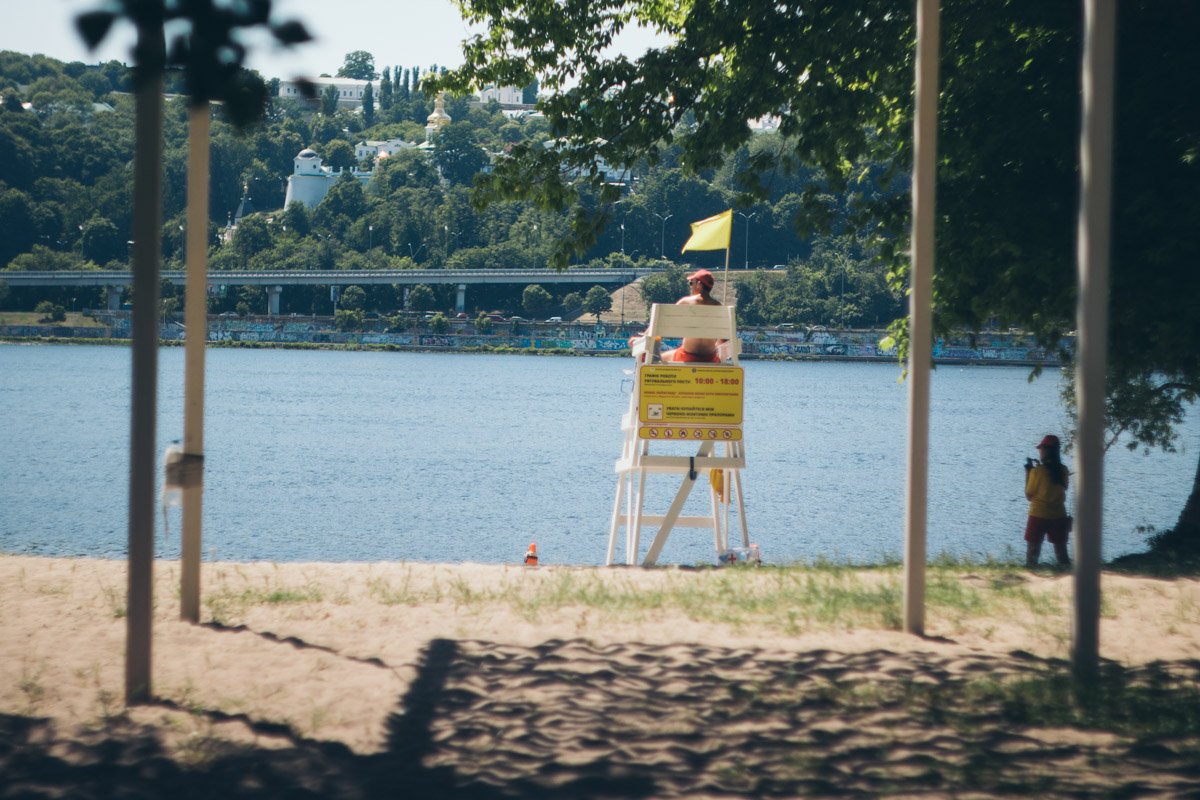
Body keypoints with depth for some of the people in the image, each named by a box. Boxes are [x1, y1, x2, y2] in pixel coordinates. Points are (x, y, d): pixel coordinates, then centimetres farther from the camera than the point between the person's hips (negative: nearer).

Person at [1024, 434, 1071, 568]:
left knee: (1032, 553, 3)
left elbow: (1029, 496, -5)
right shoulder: (1063, 471, 0)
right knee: (1062, 554, 11)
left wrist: (1028, 473, 3)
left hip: (1038, 516, -4)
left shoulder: (1038, 471, -12)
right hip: (1059, 517, 4)